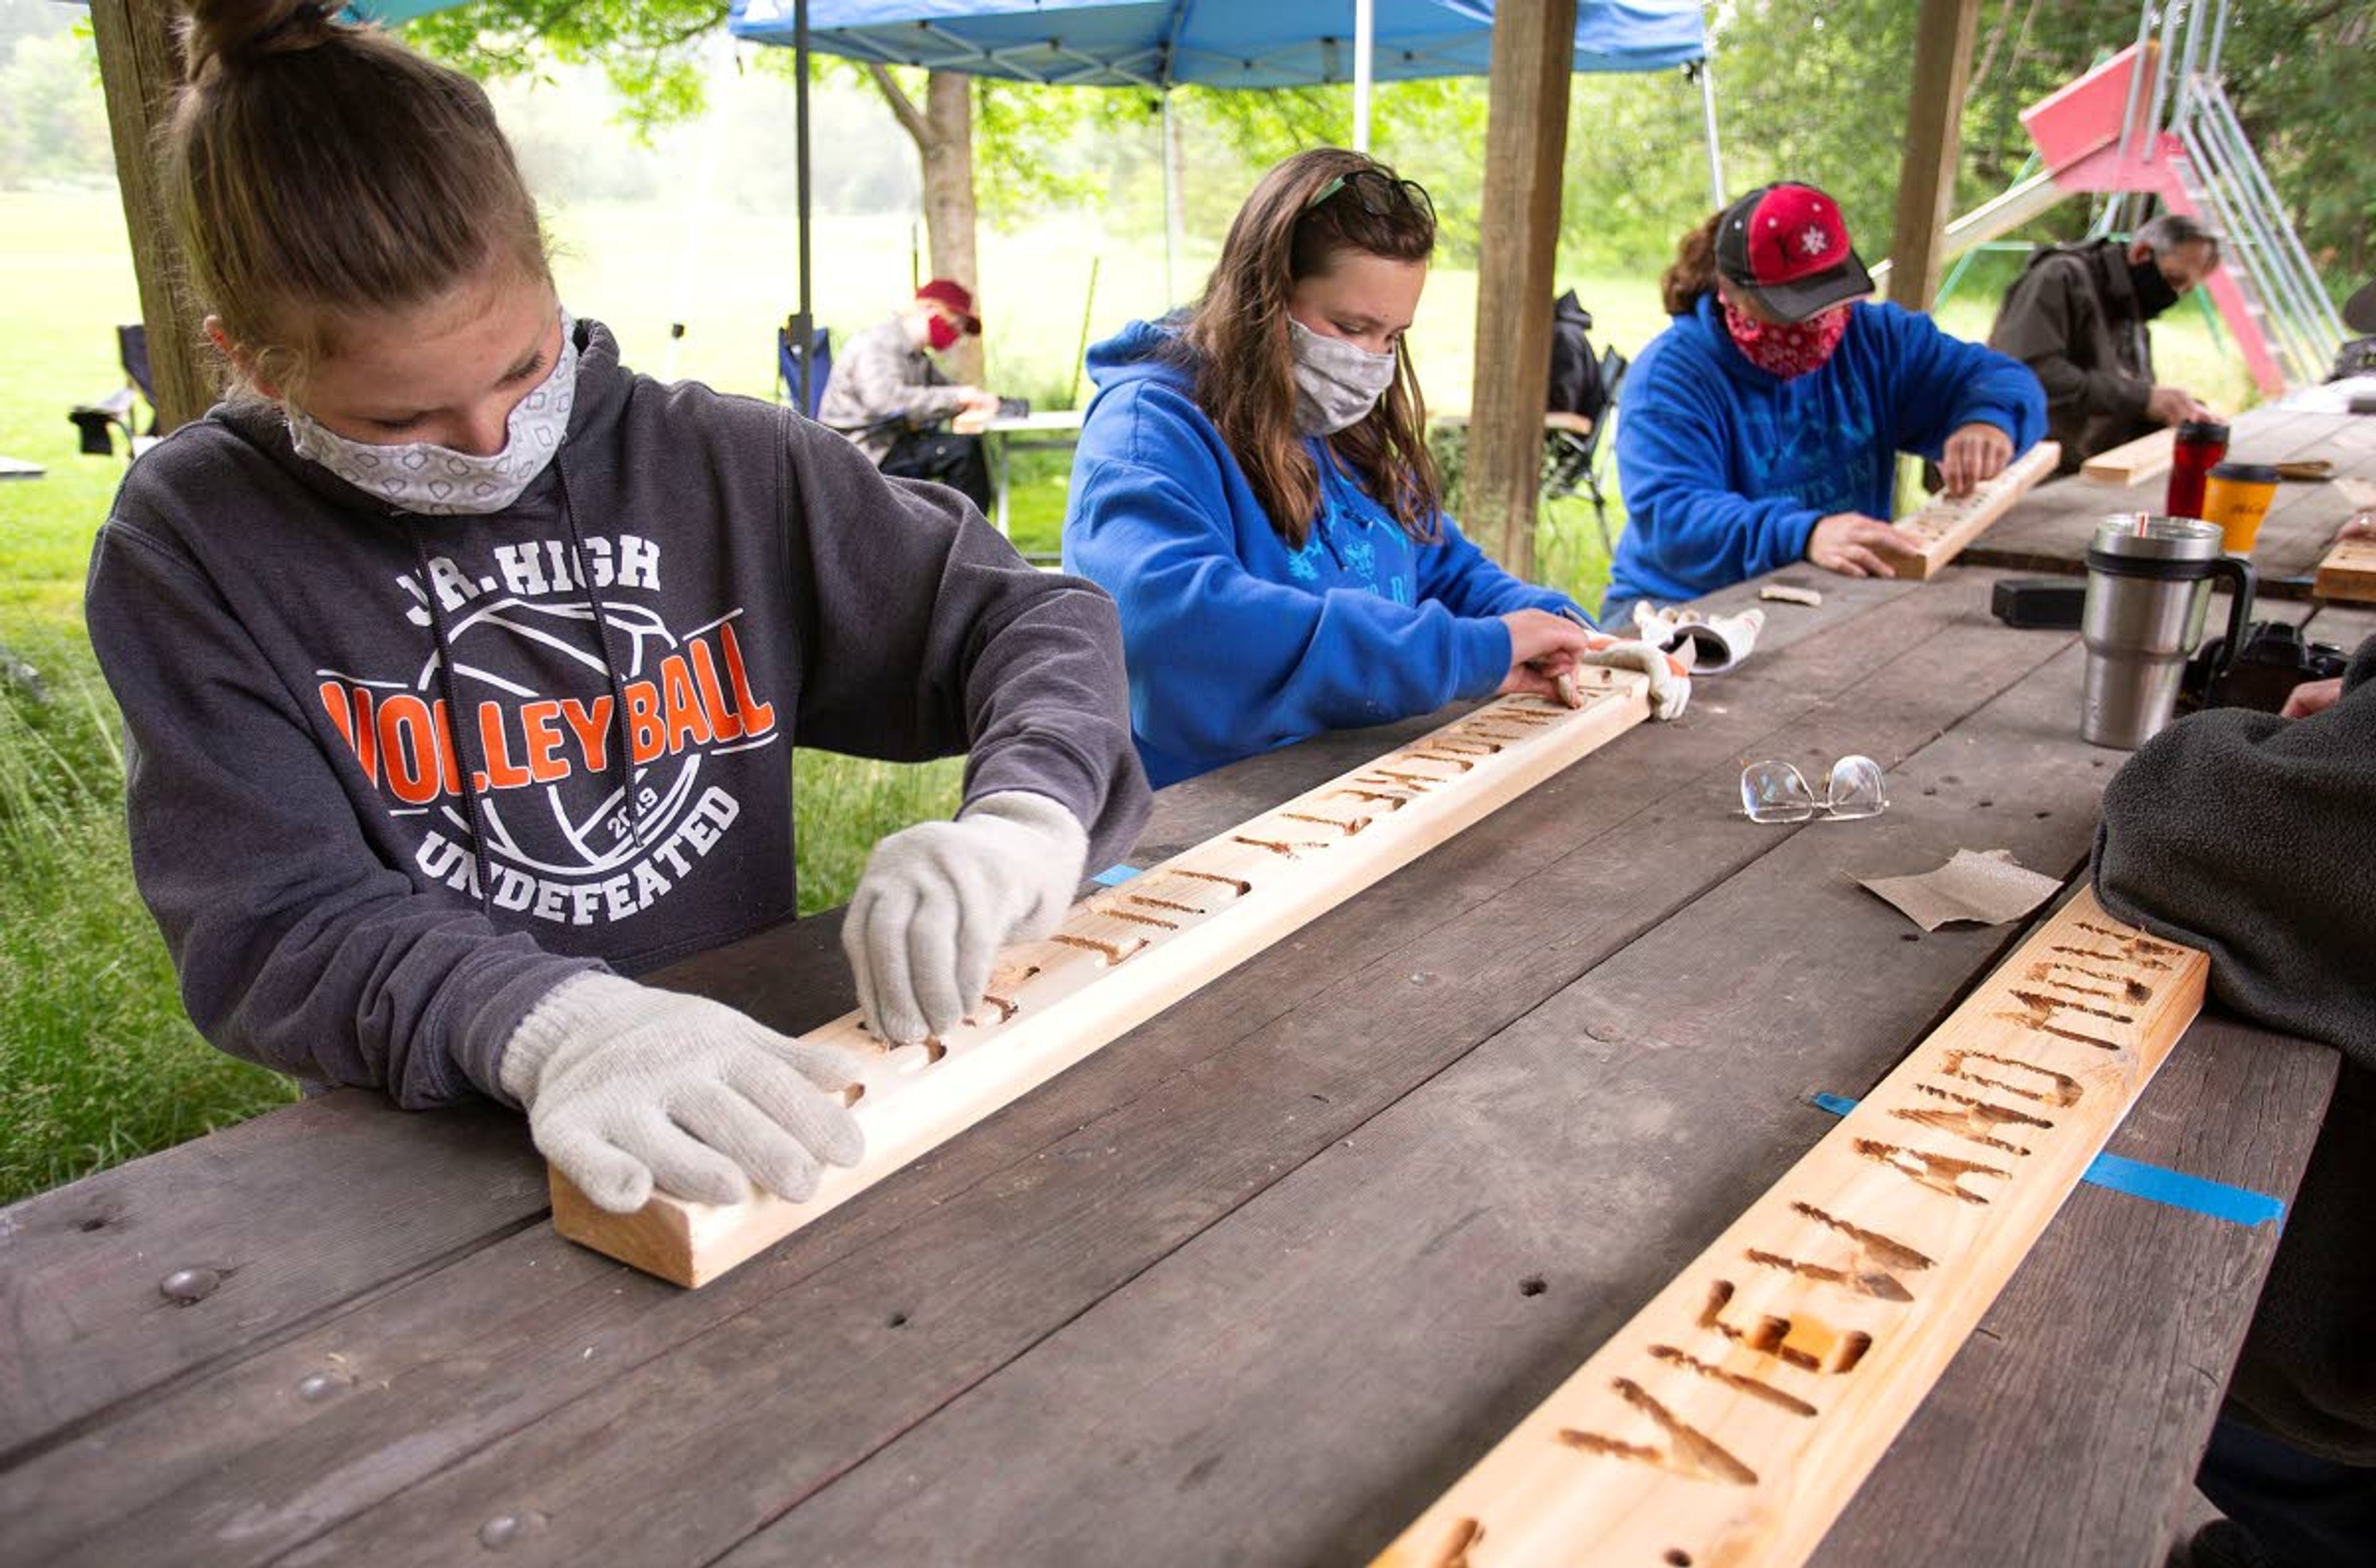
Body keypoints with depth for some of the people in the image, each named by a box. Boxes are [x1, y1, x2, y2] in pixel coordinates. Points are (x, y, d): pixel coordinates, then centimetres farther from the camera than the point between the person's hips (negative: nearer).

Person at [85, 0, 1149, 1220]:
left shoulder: (733, 469, 1)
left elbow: (1037, 621, 3)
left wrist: (1025, 820, -18)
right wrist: (544, 1022, -31)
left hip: (754, 1107, 1)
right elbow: (268, 927, -11)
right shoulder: (191, 542, -3)